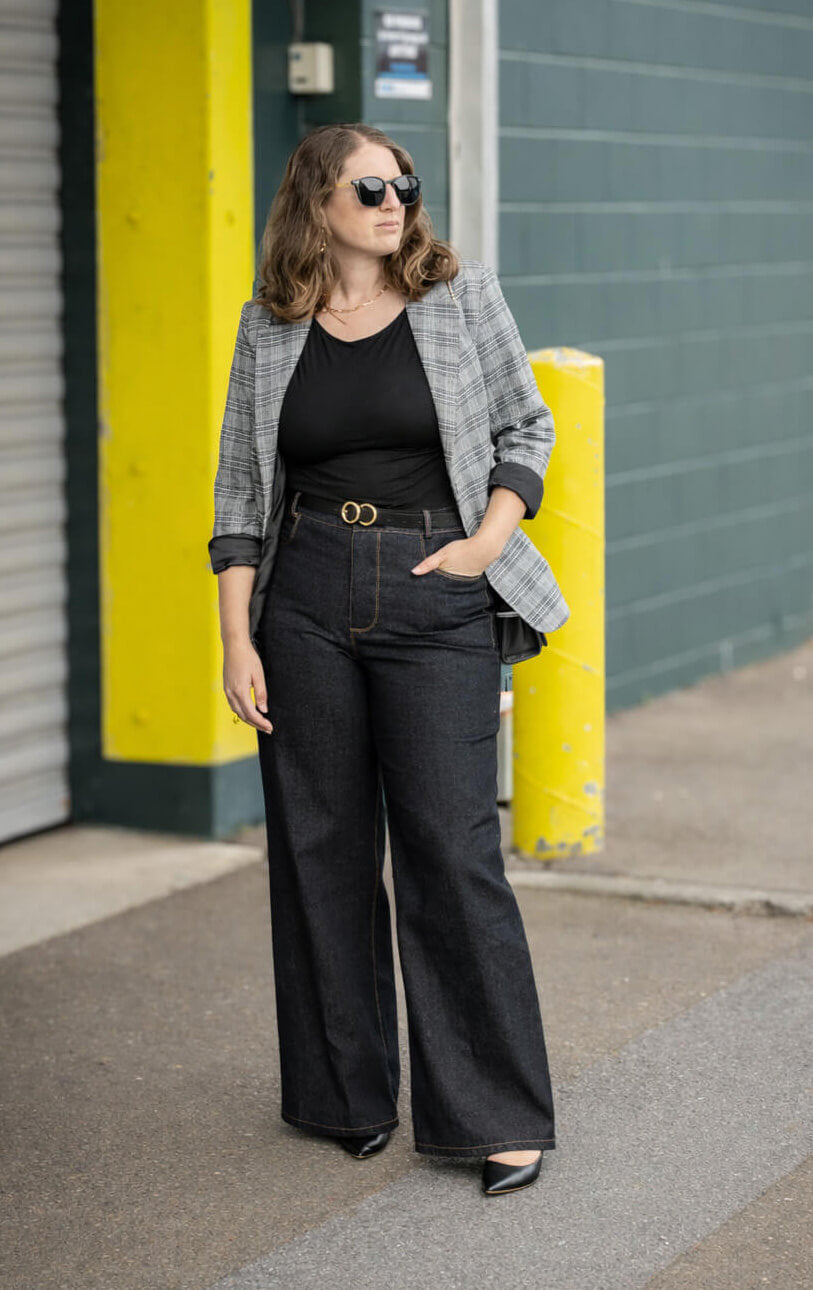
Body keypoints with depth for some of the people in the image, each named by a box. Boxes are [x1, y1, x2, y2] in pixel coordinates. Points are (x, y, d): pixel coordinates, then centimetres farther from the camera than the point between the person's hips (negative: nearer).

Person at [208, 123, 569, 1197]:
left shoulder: (463, 295, 3)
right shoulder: (270, 329, 6)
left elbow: (527, 427, 10)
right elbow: (241, 490, 8)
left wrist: (486, 541, -6)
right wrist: (236, 638, 1)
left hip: (437, 597, -2)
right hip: (308, 600, 2)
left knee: (452, 849, -5)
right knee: (322, 848, 7)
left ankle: (500, 1117, 3)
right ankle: (347, 1095, 22)